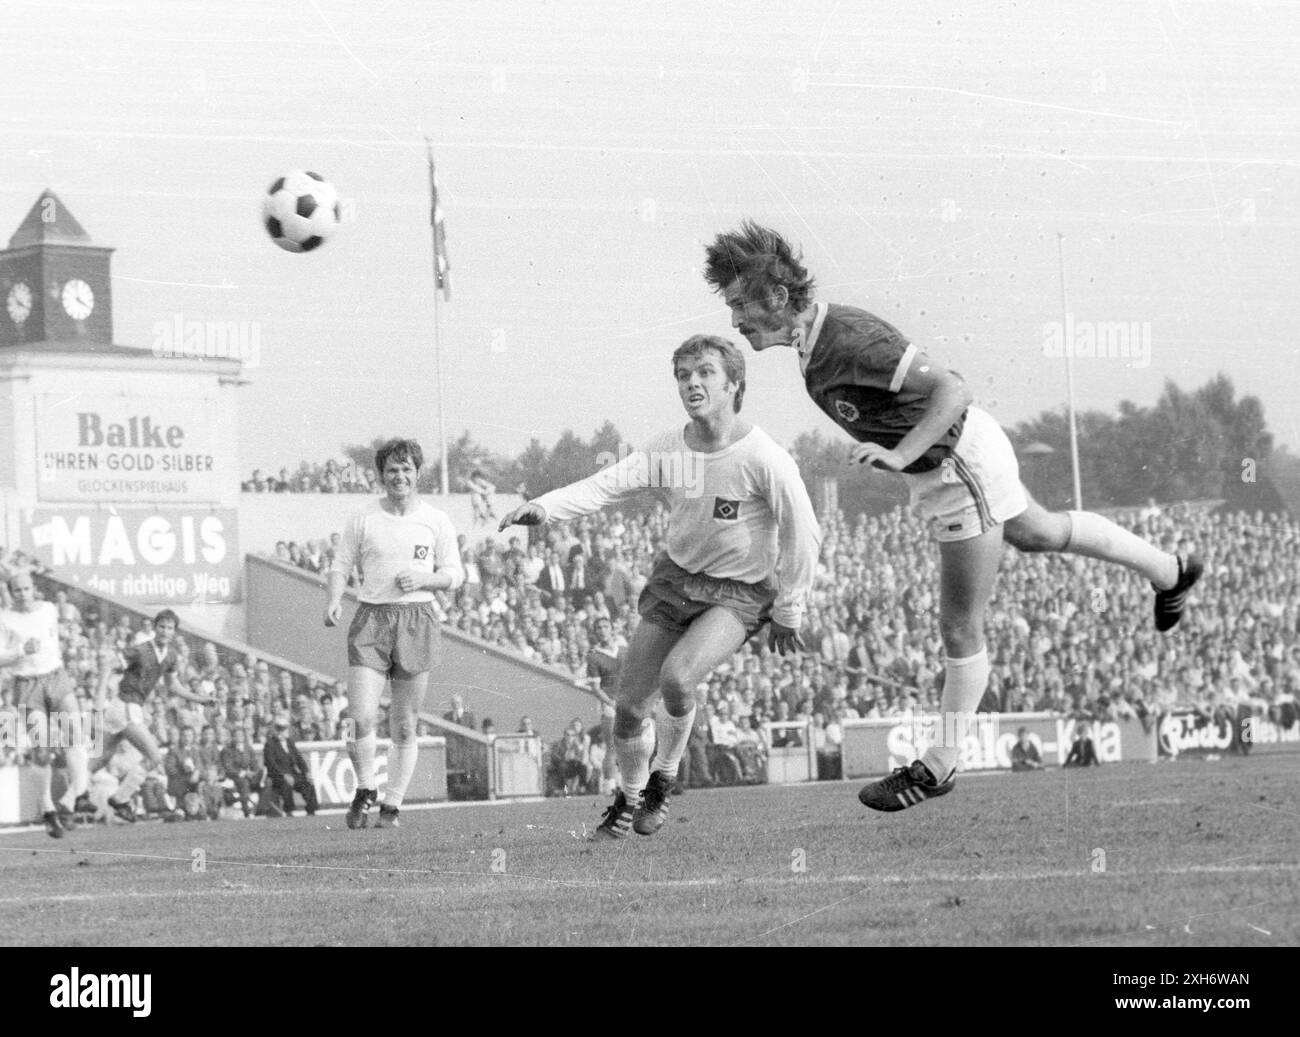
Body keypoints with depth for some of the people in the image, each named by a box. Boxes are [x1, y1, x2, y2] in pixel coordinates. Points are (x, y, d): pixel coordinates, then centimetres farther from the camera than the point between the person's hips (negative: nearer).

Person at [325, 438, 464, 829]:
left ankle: (392, 806, 13)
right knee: (359, 718, -13)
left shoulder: (436, 521, 7)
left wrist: (421, 579, -10)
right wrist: (334, 600, -9)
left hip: (417, 620, 0)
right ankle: (364, 791, 10)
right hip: (370, 621, 0)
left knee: (404, 726, 2)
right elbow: (340, 565, 10)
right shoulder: (362, 520, 7)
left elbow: (454, 574, 9)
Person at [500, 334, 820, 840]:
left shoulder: (764, 459, -21)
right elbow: (606, 484, -20)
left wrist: (787, 613, -6)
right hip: (675, 578, 5)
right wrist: (544, 506, -38)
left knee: (677, 675, -29)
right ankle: (628, 799, 31)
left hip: (739, 593, -5)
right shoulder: (667, 450, -8)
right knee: (628, 704, 3)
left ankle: (663, 779, -2)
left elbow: (802, 536, -12)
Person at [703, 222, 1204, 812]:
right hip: (946, 461, 10)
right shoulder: (814, 334, -5)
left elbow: (952, 390, -34)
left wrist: (900, 456, -44)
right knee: (1039, 533, 34)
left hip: (962, 470, -10)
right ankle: (1170, 572, 54)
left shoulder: (849, 340, -33)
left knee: (960, 631, 0)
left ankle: (940, 767, 11)